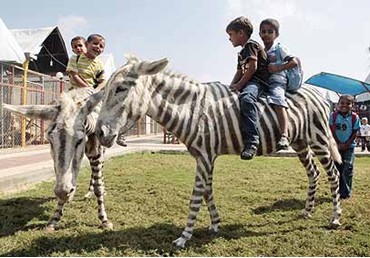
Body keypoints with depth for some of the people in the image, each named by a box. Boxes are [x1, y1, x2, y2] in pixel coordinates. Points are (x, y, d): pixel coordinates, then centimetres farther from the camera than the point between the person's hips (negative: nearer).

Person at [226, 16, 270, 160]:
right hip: (246, 83, 11)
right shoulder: (242, 53, 28)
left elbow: (253, 67, -14)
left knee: (246, 98, -41)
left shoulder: (251, 45, -2)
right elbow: (239, 72, 21)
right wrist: (232, 86, 2)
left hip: (257, 81, -11)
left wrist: (239, 85, -16)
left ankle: (251, 141, -49)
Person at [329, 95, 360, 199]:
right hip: (336, 145, 1)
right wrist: (338, 144, -13)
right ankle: (337, 191, 15)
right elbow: (332, 131, -6)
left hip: (349, 146, -1)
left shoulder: (355, 117, -8)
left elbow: (355, 133, -5)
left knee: (347, 169, -4)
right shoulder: (333, 115, -7)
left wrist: (346, 144, -14)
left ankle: (346, 192, 7)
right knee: (337, 169, 5)